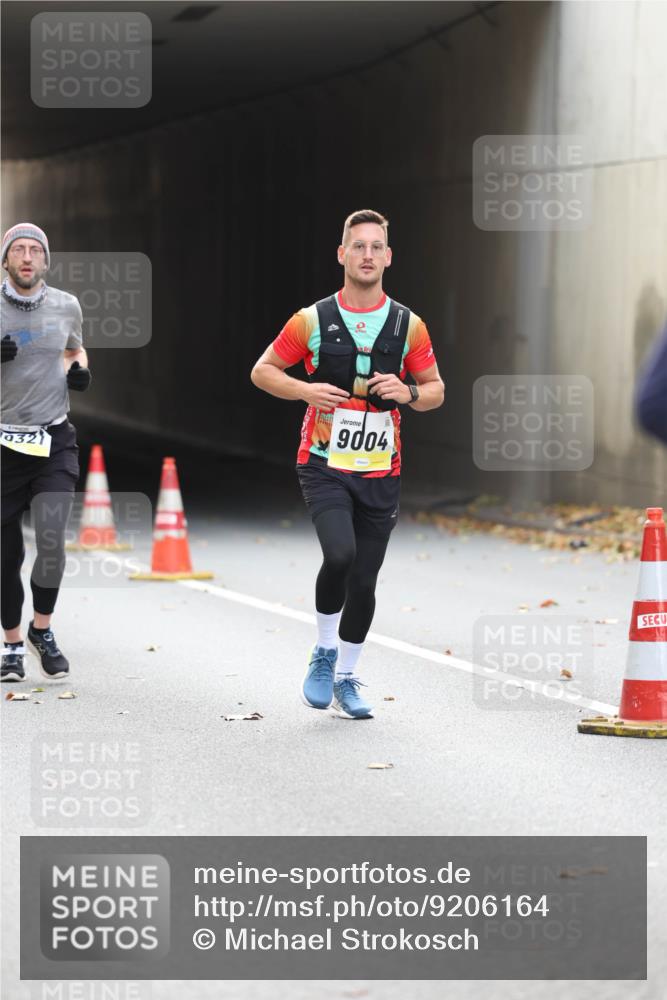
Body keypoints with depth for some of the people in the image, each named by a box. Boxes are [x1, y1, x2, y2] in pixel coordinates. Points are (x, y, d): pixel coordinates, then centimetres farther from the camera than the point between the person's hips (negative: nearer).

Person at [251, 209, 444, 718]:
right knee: (340, 554, -24)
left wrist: (408, 393, -11)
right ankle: (324, 652, 1)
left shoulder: (408, 325, 3)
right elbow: (263, 370, 6)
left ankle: (346, 677, 24)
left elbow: (436, 389, 11)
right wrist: (306, 390, -12)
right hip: (325, 464, -3)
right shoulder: (312, 320, -2)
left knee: (364, 580, 5)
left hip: (382, 471, 3)